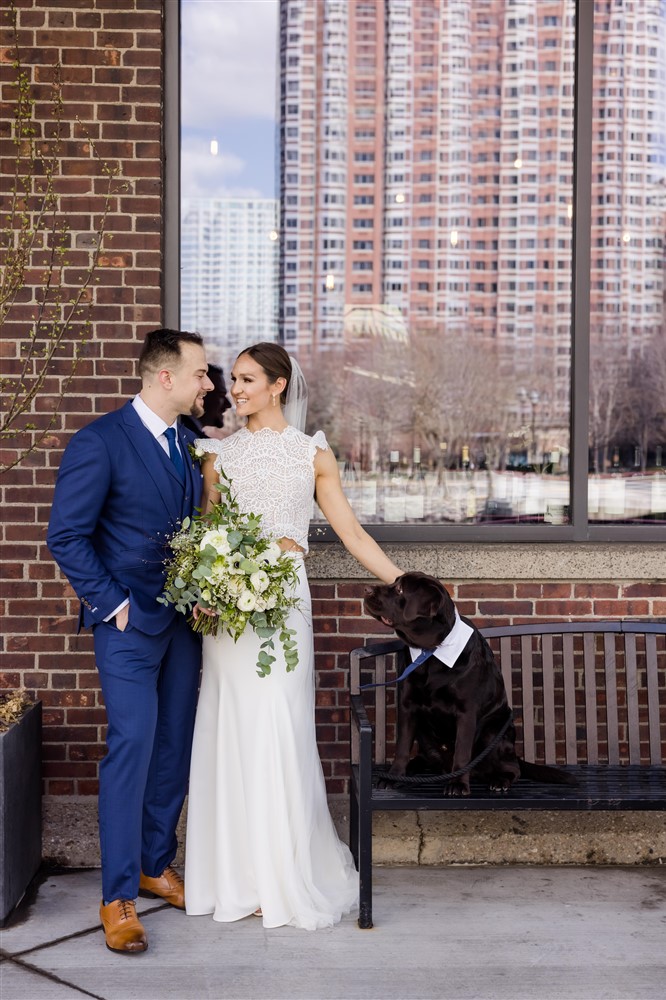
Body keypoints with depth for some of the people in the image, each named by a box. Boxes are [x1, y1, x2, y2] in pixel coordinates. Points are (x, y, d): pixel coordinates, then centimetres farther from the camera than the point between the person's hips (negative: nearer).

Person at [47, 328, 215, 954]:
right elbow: (66, 536, -13)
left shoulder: (191, 441, 8)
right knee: (132, 748, -8)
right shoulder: (100, 443, -13)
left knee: (175, 746, 11)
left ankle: (156, 865, 28)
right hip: (129, 622, -6)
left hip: (184, 620, 7)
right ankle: (118, 896, 3)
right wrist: (112, 604, -13)